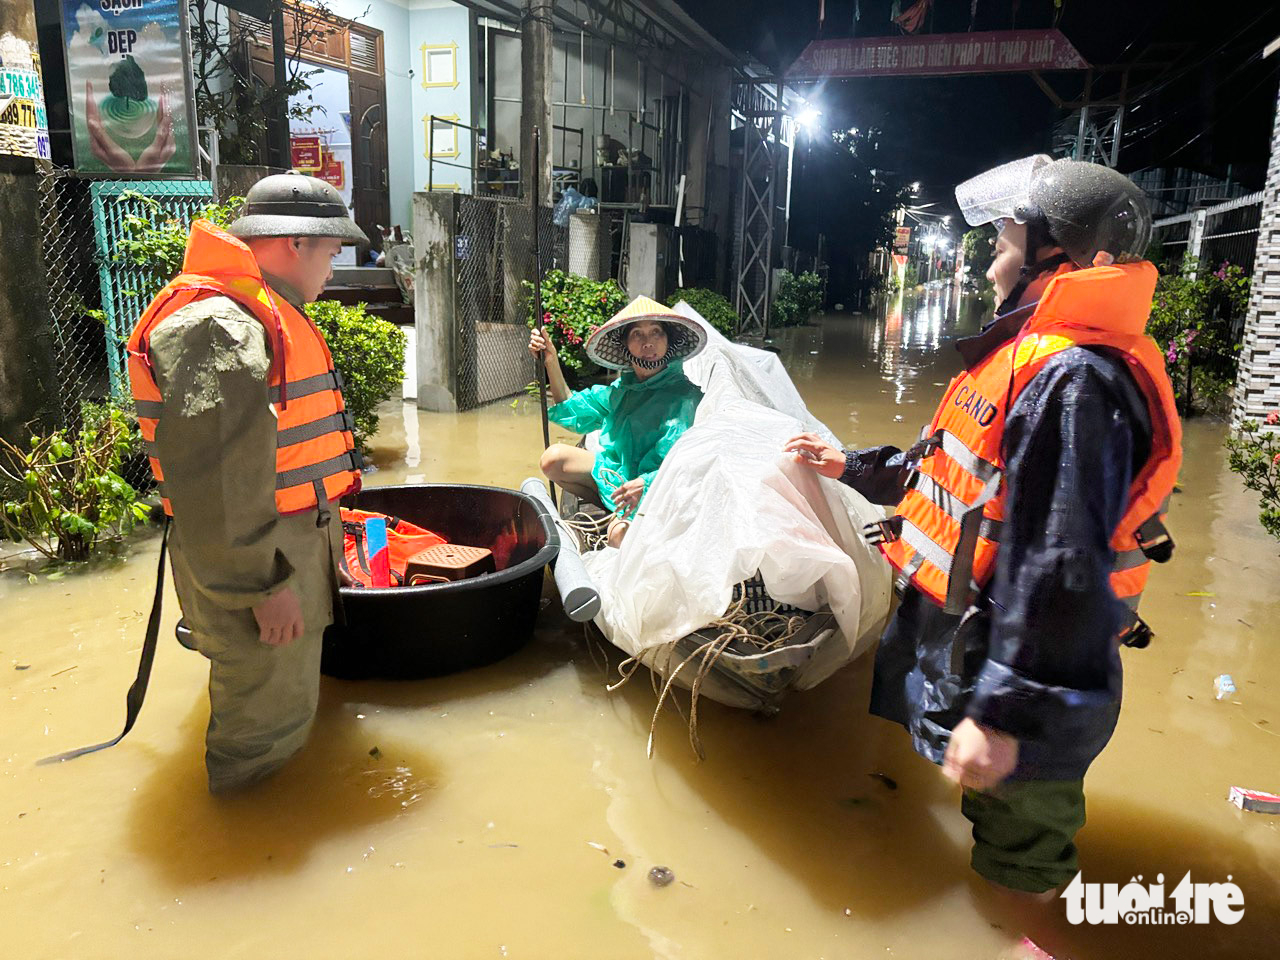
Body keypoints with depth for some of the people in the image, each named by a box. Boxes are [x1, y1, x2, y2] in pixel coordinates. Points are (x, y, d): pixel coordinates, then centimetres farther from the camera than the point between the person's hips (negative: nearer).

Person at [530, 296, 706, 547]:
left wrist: (646, 484, -43)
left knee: (620, 535, -36)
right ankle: (614, 513, 2)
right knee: (553, 458, -1)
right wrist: (551, 363, 5)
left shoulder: (684, 397, -19)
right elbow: (574, 413, 15)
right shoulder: (622, 388, 3)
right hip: (618, 473, 8)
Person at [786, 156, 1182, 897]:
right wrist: (852, 466, 22)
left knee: (1018, 855, 13)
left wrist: (1003, 713, -28)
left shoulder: (1074, 383, -27)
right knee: (993, 812, 30)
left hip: (1011, 663, -10)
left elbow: (1057, 569, -31)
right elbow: (960, 469, 20)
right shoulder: (1037, 354, 9)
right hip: (967, 633, 10)